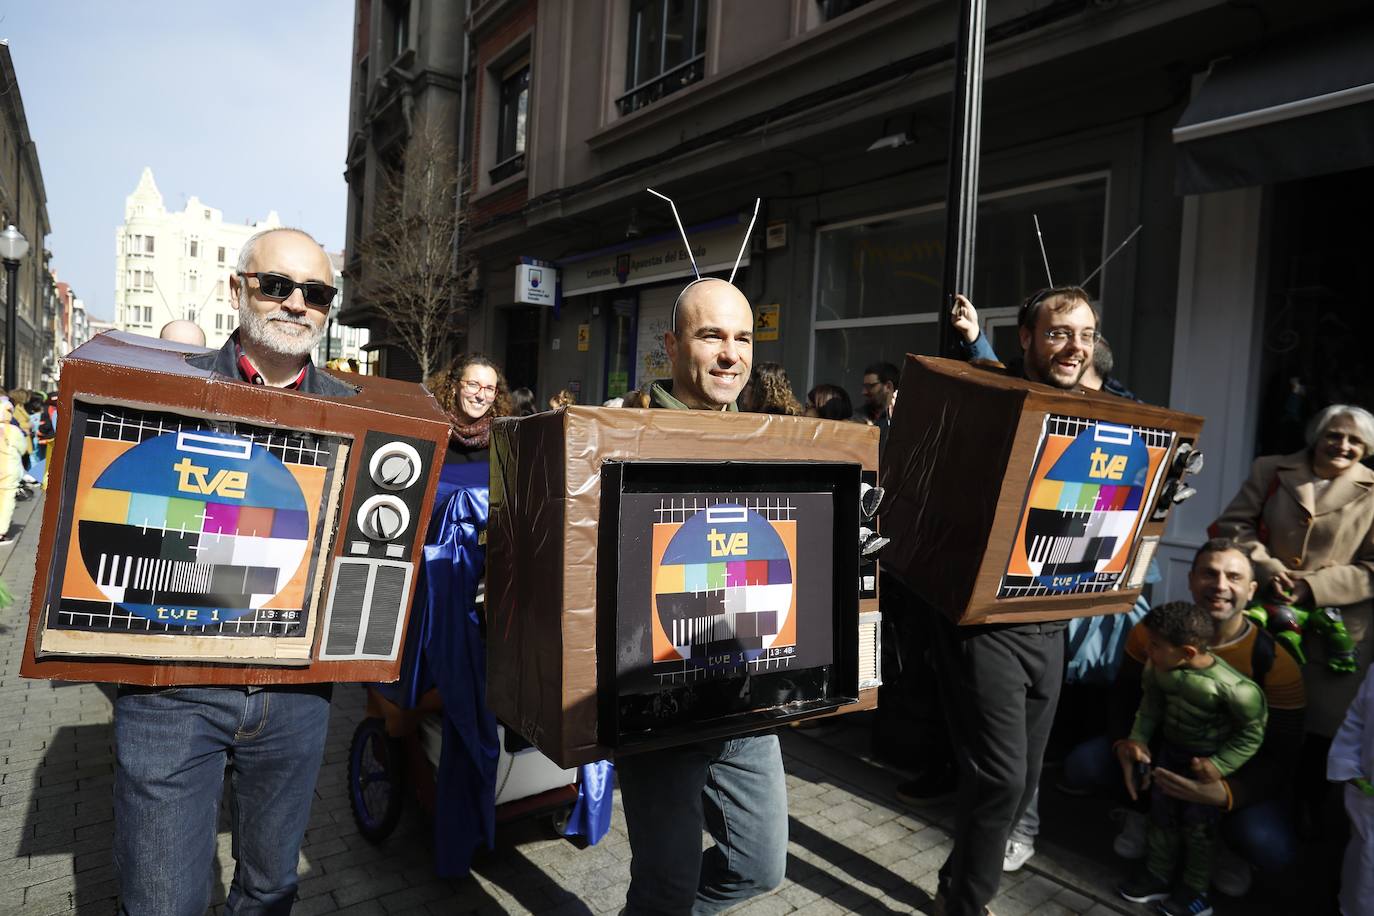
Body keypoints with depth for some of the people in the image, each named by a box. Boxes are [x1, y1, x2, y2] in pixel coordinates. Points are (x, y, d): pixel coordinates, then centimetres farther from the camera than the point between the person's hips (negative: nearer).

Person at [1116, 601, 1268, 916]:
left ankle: (1195, 889, 32)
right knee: (1161, 810, 15)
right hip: (1171, 748, 5)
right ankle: (1157, 875, 36)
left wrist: (1220, 765, -19)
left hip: (1209, 758, -5)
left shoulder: (1229, 685, -35)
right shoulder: (1158, 668, -20)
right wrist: (1138, 739, -5)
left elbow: (1253, 730, -18)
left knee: (1198, 821, 9)